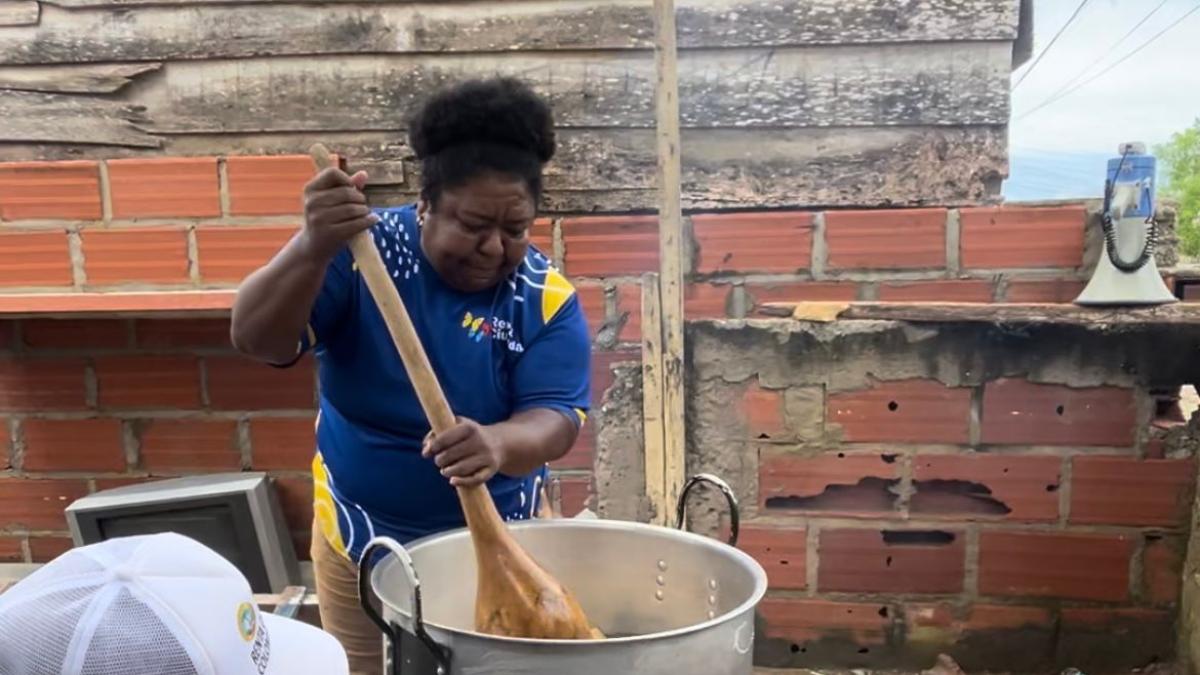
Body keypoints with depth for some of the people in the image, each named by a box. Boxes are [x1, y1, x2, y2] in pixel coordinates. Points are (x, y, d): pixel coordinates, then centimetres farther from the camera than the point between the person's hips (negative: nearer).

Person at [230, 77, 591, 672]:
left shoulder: (547, 300, -14)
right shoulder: (363, 251, -16)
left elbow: (555, 420, -21)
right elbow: (255, 340, -24)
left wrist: (497, 444, -44)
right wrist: (313, 250, -43)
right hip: (360, 540, 0)